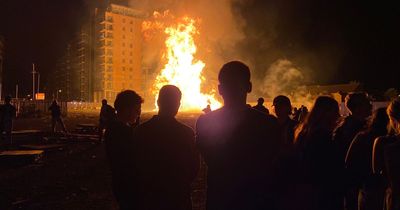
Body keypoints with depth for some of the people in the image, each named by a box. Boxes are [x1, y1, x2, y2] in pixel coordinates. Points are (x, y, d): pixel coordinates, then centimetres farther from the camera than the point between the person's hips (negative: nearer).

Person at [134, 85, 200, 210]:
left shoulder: (141, 130, -10)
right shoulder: (186, 132, -16)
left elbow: (136, 164, -3)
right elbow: (194, 166, -7)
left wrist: (146, 187, 13)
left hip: (149, 196, 2)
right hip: (178, 197, -2)